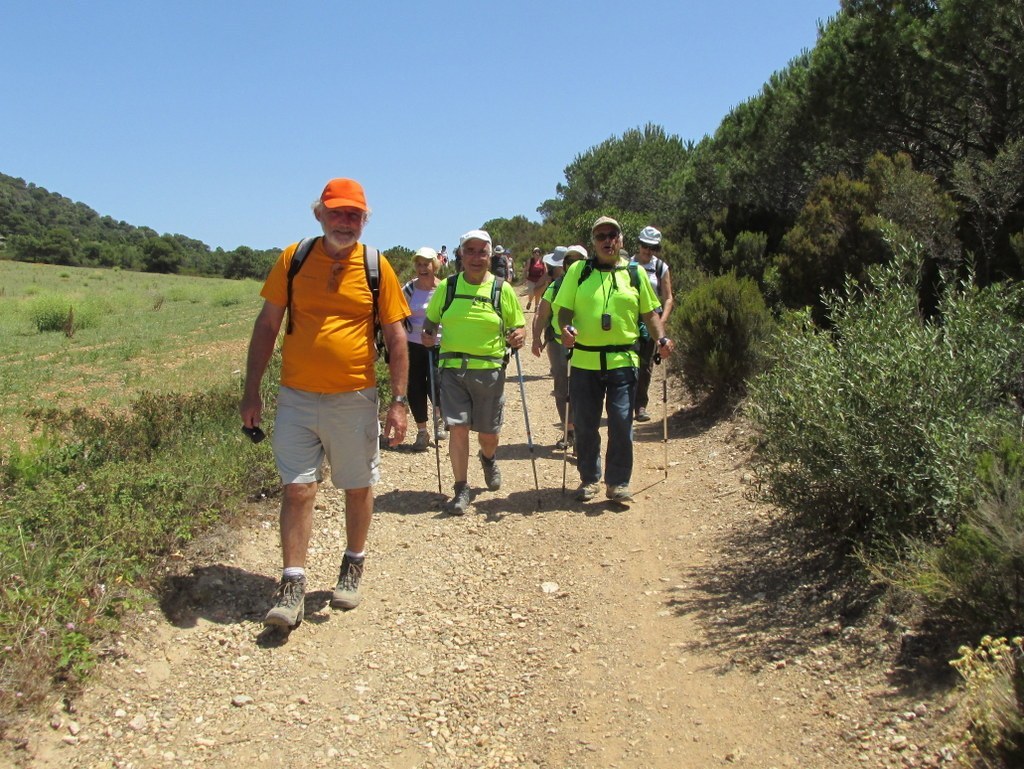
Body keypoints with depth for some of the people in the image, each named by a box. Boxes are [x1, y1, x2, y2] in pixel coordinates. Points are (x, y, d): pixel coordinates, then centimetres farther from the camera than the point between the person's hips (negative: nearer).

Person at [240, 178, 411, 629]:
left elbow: (396, 338, 1)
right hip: (296, 399, 0)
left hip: (355, 401, 0)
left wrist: (399, 402, -4)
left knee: (358, 488, 12)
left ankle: (353, 567, 32)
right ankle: (292, 586, 8)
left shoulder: (377, 267, -1)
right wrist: (251, 391, 2)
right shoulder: (293, 259, 1)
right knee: (297, 489, 0)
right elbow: (267, 326, 5)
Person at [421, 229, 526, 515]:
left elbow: (519, 326, 7)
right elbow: (430, 320, 16)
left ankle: (488, 459, 47)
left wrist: (518, 336, -16)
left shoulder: (503, 289, 1)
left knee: (488, 432, 11)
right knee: (458, 427, -11)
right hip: (453, 368, 0)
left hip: (490, 370, 0)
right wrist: (427, 335, -5)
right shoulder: (447, 286, 4)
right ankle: (461, 489, 3)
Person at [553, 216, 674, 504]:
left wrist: (661, 337, -3)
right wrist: (565, 328, -17)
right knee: (584, 424, 8)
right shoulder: (578, 271, 6)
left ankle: (618, 483, 13)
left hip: (623, 360, 0)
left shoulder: (636, 273, 9)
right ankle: (589, 479, 24)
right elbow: (564, 308, 4)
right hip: (584, 361, 0)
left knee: (621, 423, -1)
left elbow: (649, 312, 14)